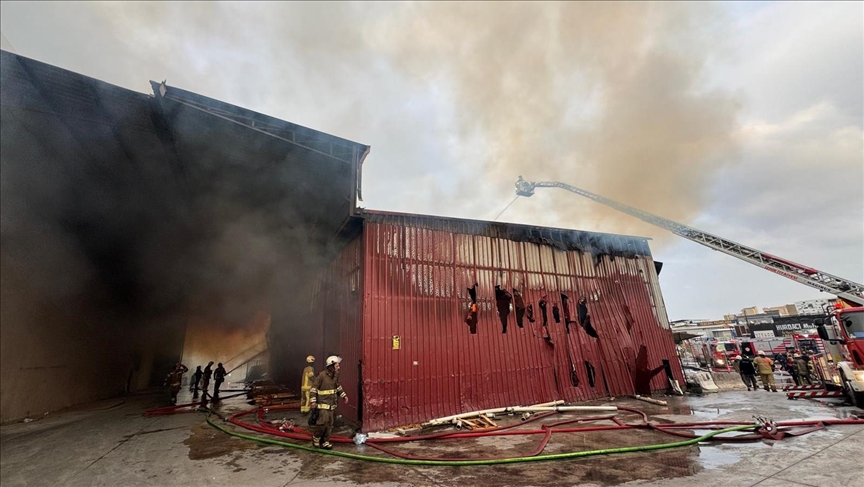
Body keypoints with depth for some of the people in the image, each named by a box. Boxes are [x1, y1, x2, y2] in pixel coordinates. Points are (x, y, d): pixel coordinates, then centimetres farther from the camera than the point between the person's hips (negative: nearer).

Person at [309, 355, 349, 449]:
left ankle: (325, 442, 22)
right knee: (323, 421, -14)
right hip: (323, 403, -7)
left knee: (329, 424, 9)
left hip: (332, 404, 7)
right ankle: (316, 438, 12)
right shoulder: (321, 375, -18)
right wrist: (313, 401, -19)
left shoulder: (336, 375, 4)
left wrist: (344, 395, 13)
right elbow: (313, 388, -14)